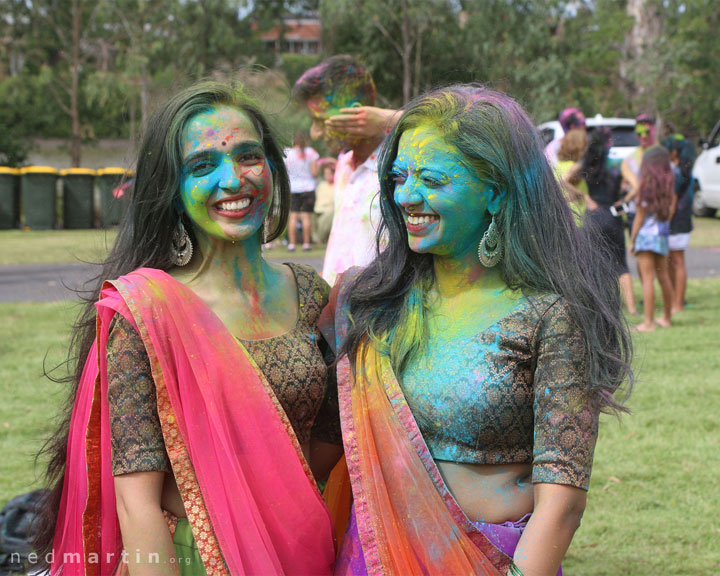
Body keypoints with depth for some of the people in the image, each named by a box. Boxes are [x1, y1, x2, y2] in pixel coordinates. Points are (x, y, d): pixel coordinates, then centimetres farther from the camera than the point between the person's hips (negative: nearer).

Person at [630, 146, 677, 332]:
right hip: (663, 233, 6)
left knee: (647, 278, -6)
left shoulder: (646, 184, -12)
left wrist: (632, 240, -3)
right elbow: (671, 210, 7)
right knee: (664, 276, 16)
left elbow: (640, 216, -9)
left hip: (646, 233, -6)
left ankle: (648, 322, -9)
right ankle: (667, 318, 27)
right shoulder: (671, 182, 3)